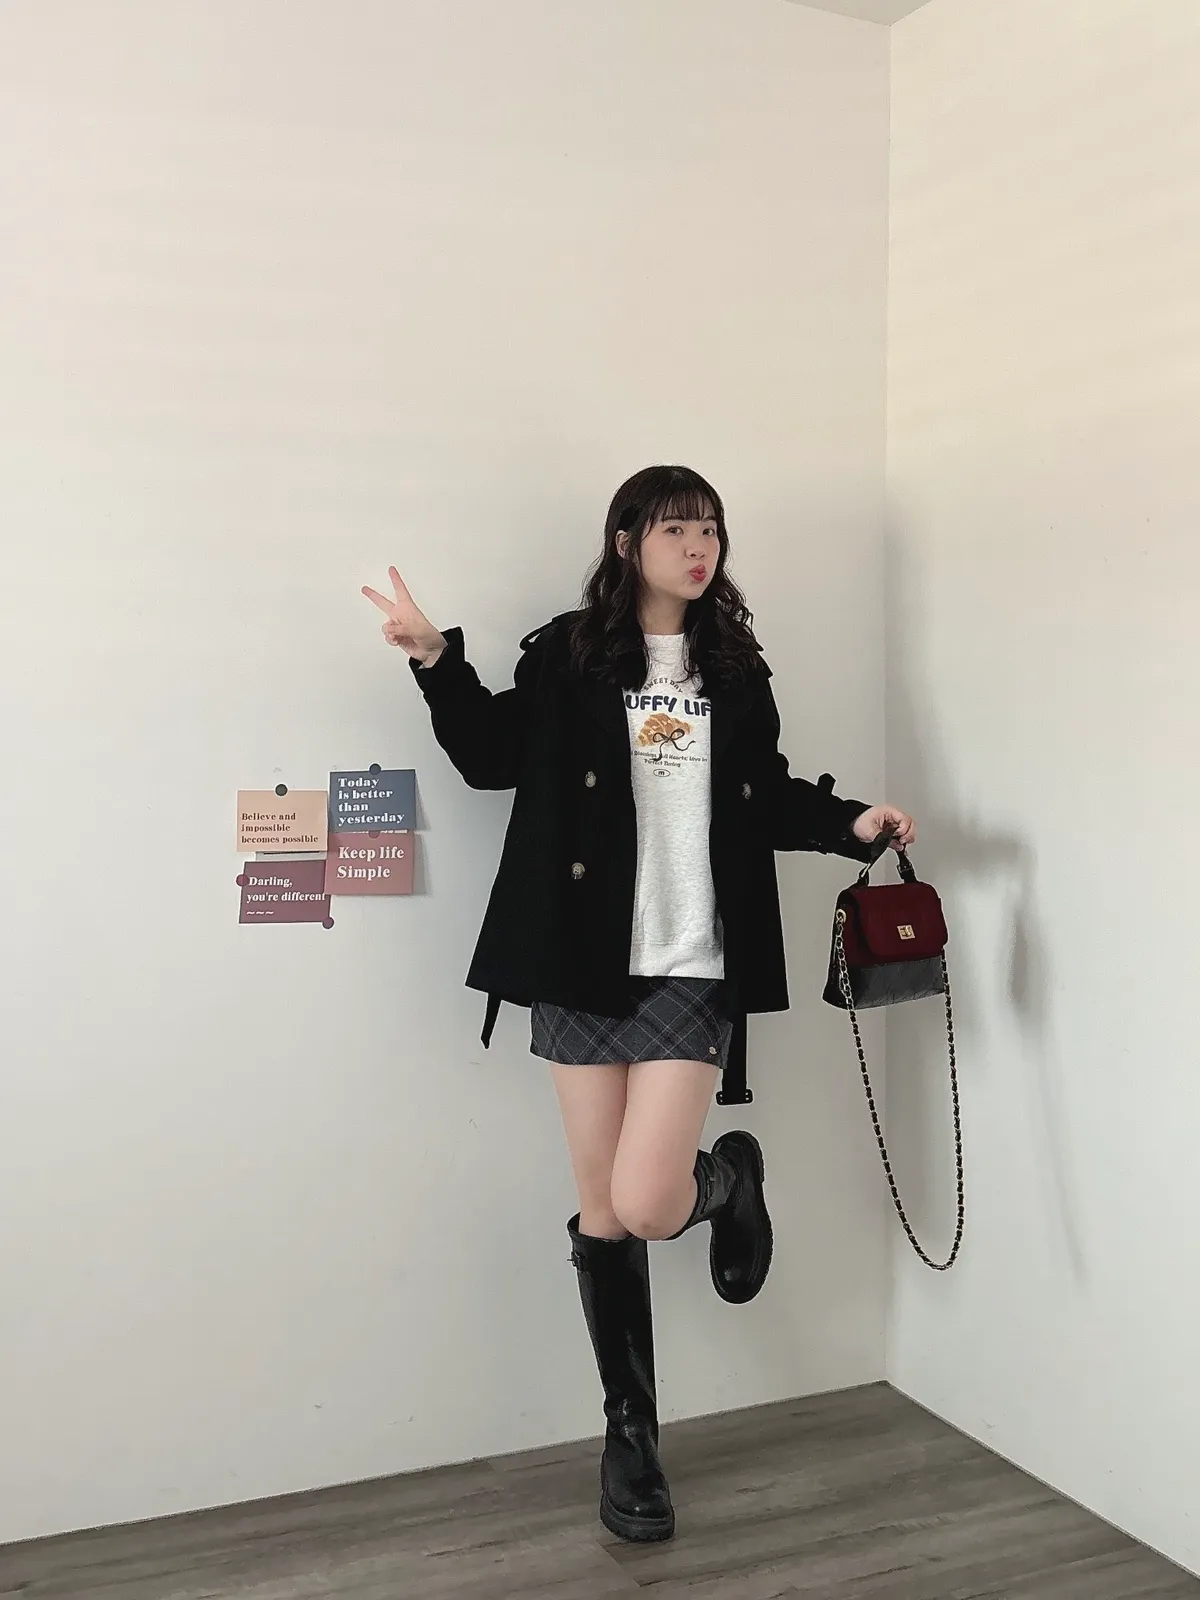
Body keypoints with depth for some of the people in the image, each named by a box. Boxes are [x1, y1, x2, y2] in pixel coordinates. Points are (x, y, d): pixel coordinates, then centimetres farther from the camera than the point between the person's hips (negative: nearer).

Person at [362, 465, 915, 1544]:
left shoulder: (736, 669, 9)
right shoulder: (566, 655, 2)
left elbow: (766, 801, 16)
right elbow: (494, 758, 7)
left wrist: (852, 822, 1)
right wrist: (437, 661, -4)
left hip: (694, 970, 1)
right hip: (583, 966, 0)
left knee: (646, 1205, -12)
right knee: (602, 1214, 7)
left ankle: (728, 1174, 26)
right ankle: (631, 1437, 24)